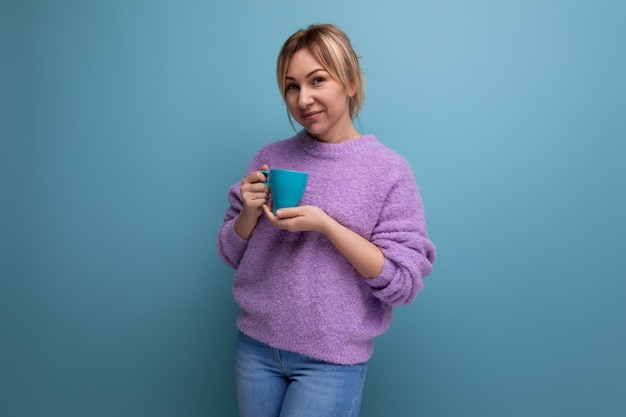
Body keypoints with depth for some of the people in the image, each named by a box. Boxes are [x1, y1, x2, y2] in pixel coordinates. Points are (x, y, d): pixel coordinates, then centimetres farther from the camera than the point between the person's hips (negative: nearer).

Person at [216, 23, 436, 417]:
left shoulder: (389, 170, -10)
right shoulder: (270, 158, 0)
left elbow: (403, 283, -13)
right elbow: (232, 255, 7)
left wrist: (324, 225, -22)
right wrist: (250, 212, -14)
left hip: (332, 361, -3)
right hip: (256, 347, 4)